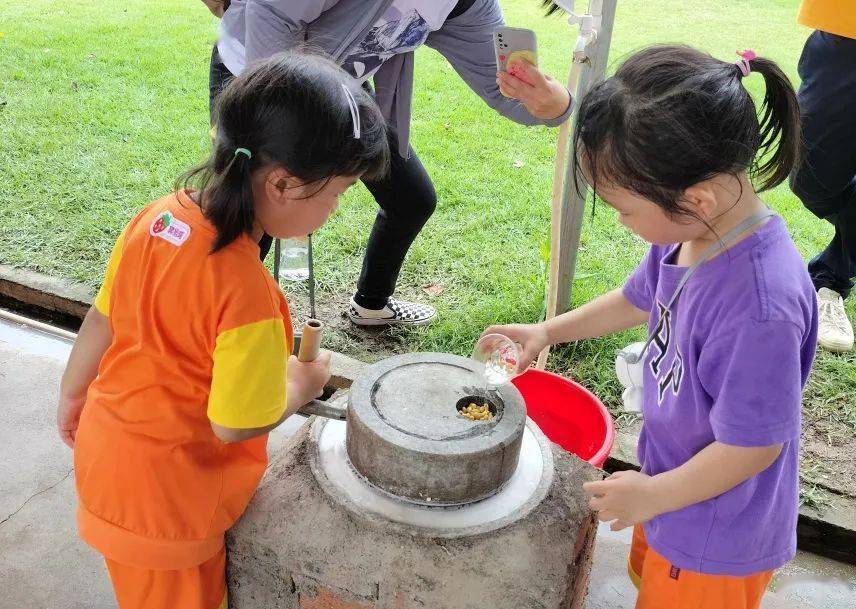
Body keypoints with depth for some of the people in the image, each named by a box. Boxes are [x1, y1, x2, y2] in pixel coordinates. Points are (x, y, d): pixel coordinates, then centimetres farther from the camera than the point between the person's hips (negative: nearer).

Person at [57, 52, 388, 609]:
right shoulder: (245, 294, -34)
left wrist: (73, 395, 17)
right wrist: (303, 383, -7)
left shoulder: (158, 216, -12)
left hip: (105, 444, 7)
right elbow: (235, 425, -25)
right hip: (163, 498, -7)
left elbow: (101, 320, 1)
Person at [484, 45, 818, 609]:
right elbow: (639, 300, 7)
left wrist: (654, 494, -16)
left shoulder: (760, 307, -39)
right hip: (674, 479, 7)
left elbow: (753, 445, -28)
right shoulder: (692, 231, -14)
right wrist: (549, 331, 8)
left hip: (717, 540, -7)